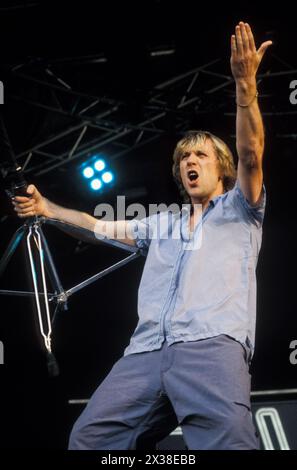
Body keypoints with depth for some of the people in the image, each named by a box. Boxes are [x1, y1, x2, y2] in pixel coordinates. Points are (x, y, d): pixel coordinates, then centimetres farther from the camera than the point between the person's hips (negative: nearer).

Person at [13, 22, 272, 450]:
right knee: (87, 439, -12)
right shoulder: (162, 225, 35)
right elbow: (101, 227, 44)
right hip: (146, 353, 6)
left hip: (212, 345, -5)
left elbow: (250, 156, 2)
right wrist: (47, 207, 45)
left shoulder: (238, 210, 19)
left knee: (229, 440, -31)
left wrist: (245, 85, -12)